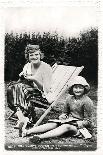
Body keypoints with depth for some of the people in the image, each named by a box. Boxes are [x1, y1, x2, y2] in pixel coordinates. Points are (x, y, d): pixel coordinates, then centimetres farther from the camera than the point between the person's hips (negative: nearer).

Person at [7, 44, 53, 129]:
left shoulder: (46, 68, -7)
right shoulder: (27, 66, 11)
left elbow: (46, 90, -12)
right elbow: (21, 83, 15)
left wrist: (34, 79, -23)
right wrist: (21, 77, -7)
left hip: (41, 94, -6)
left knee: (20, 88, -31)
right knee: (11, 88, -25)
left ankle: (22, 118, -36)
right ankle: (22, 117, -38)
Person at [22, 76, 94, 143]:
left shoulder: (87, 101, -10)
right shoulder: (69, 99, 7)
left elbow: (88, 121, -8)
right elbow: (65, 112, 21)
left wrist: (80, 123, -25)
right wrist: (63, 115, -1)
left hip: (80, 125, -6)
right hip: (69, 121, 6)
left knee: (66, 127, -36)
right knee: (53, 124, -20)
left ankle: (40, 137, -51)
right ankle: (27, 132, -31)